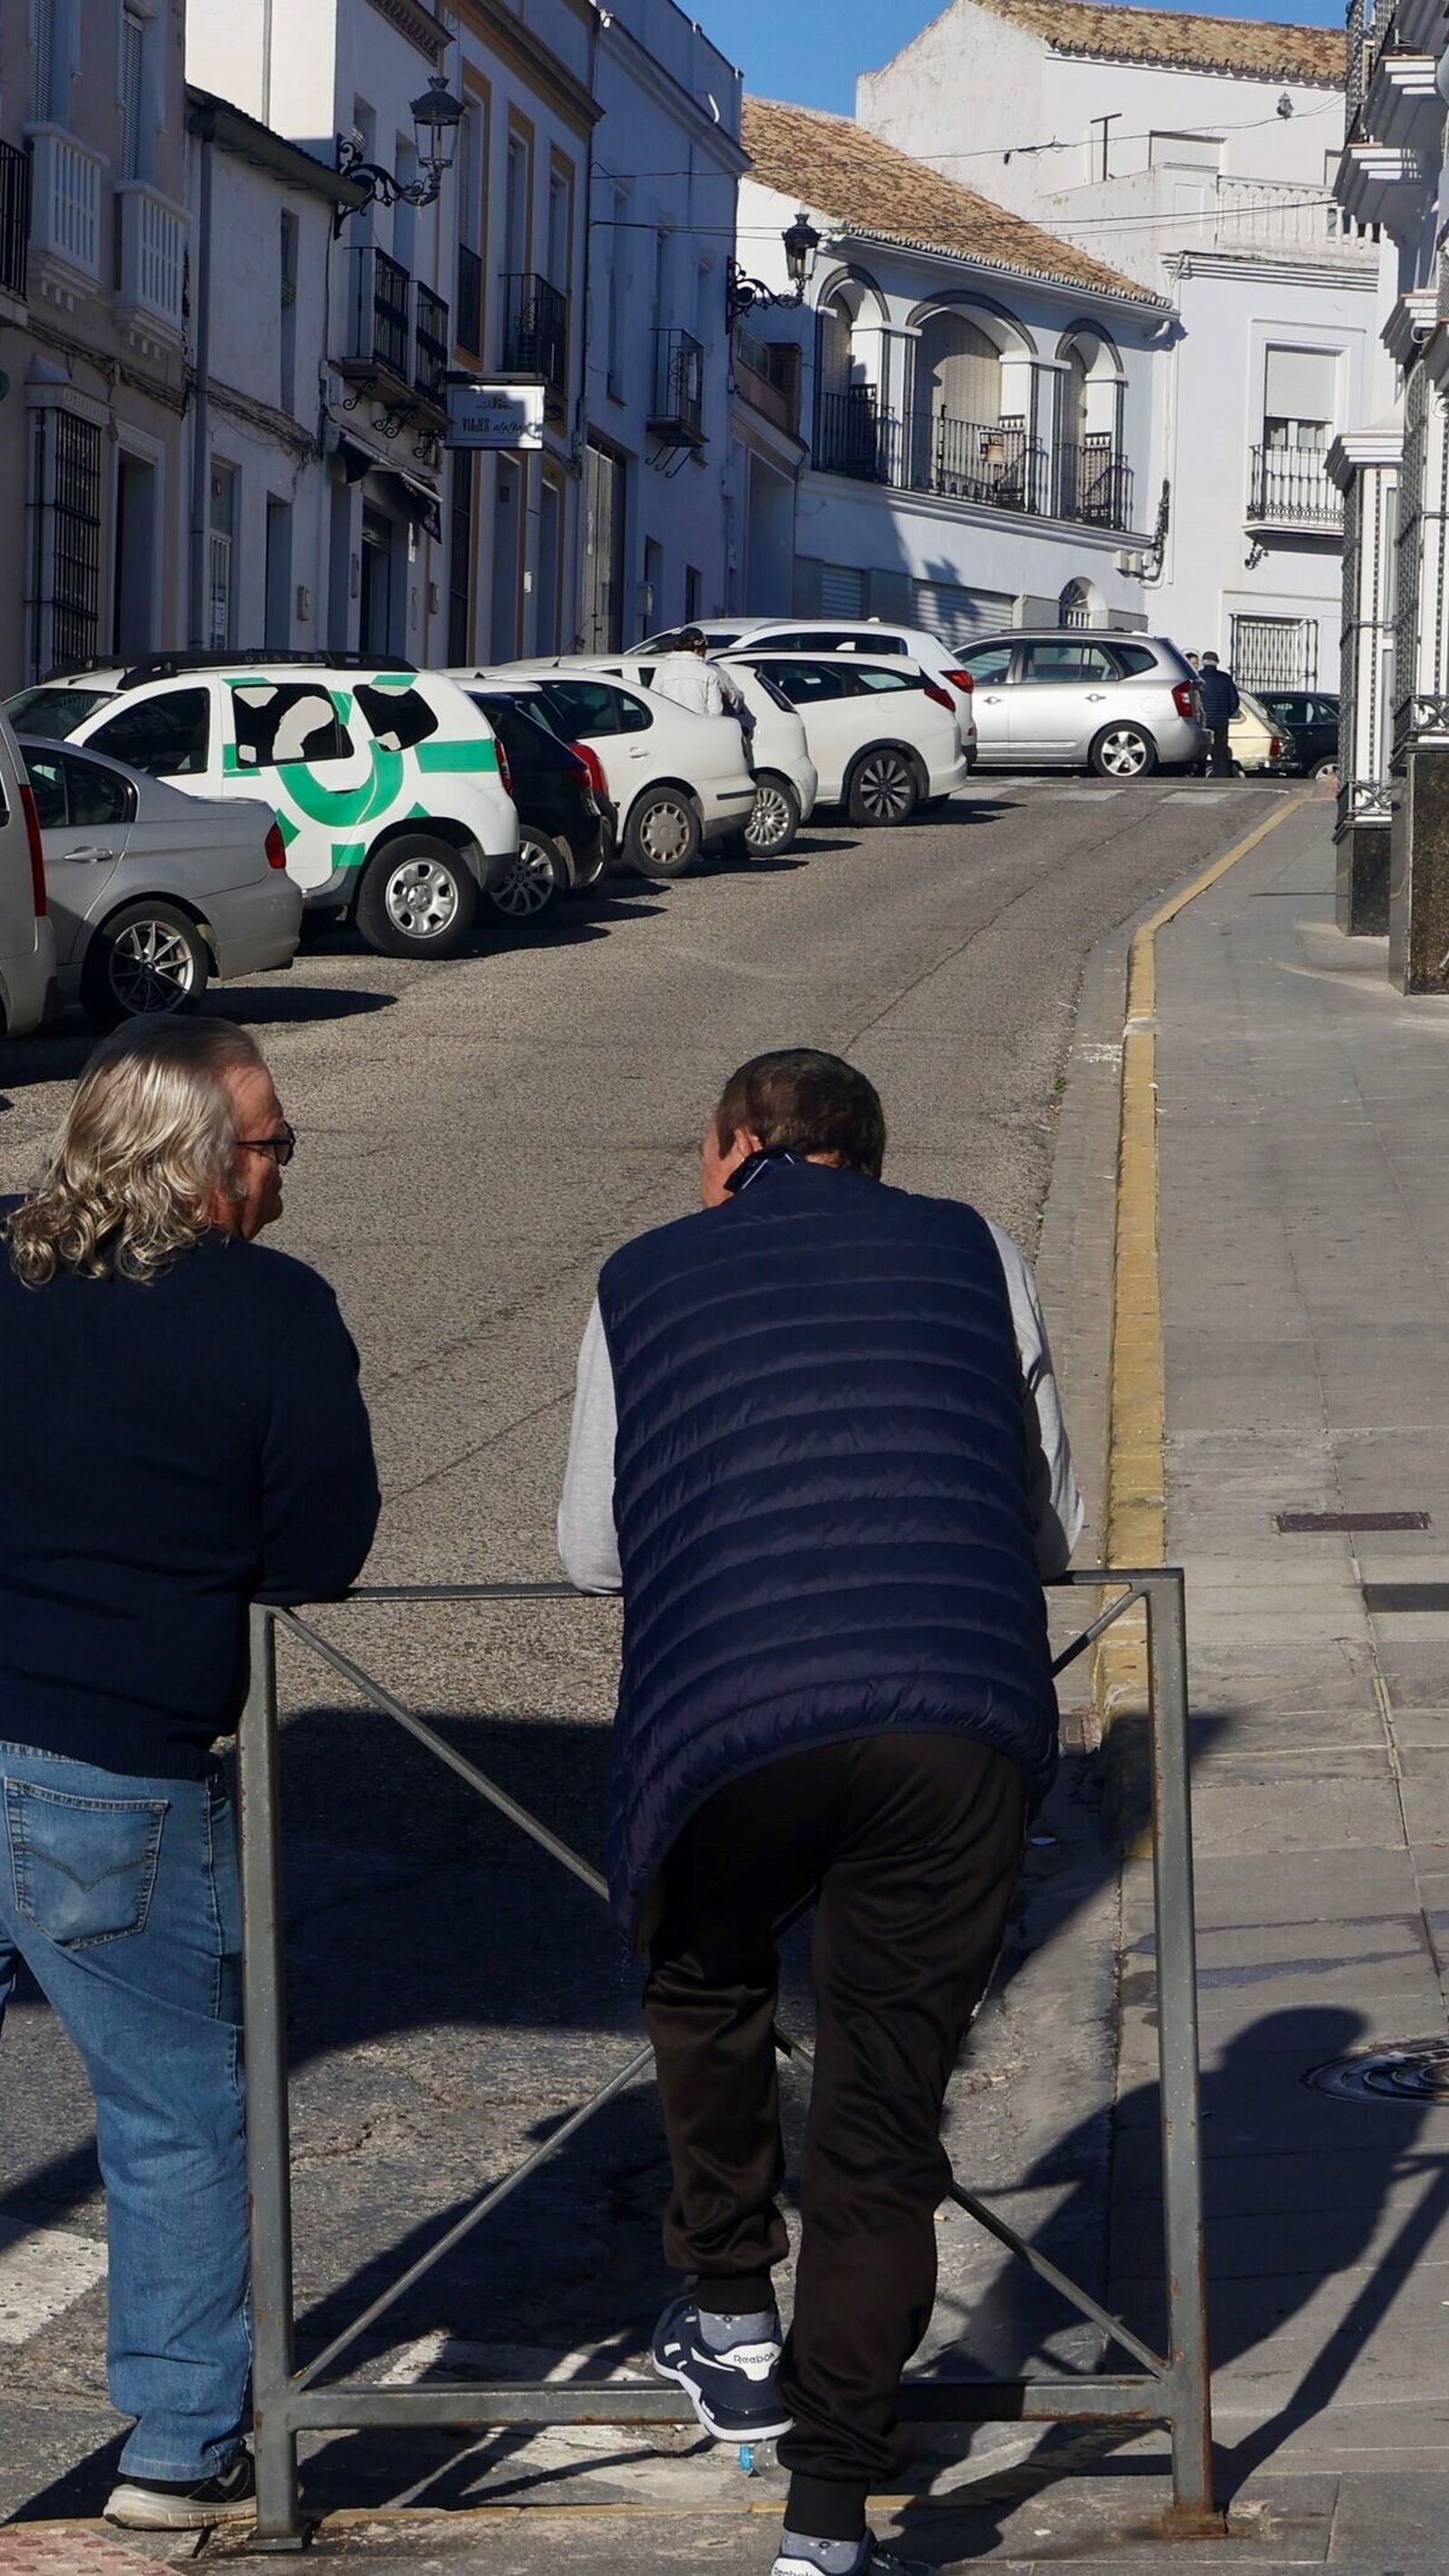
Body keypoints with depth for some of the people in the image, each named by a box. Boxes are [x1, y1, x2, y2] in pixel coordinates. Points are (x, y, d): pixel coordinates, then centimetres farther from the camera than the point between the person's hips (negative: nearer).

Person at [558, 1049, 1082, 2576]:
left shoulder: (644, 1282, 20)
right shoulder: (970, 1254, 22)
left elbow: (590, 1553, 27)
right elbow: (1053, 1532, 27)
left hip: (725, 1717, 0)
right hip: (965, 1718, 1)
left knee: (706, 1989, 32)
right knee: (885, 2119, 10)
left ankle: (732, 2323, 38)